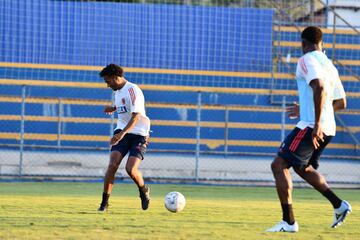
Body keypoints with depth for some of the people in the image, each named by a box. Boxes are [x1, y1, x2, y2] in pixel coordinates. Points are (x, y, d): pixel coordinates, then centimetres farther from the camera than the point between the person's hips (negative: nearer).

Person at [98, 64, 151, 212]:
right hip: (121, 132, 7)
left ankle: (144, 191, 16)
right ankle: (104, 202, -11)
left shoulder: (132, 90, -16)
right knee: (113, 164, -13)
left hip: (139, 134, -7)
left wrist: (122, 133, -36)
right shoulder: (118, 91, 12)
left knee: (131, 169, -17)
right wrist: (114, 108, 27)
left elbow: (136, 116, -26)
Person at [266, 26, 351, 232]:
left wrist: (317, 124, -27)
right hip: (329, 128, 9)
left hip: (310, 127, -9)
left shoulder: (307, 60, -7)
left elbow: (319, 88, -24)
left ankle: (289, 221, -11)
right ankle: (338, 205, 17)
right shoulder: (330, 66, 19)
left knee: (279, 165, -6)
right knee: (303, 168, 27)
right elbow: (341, 103, 25)